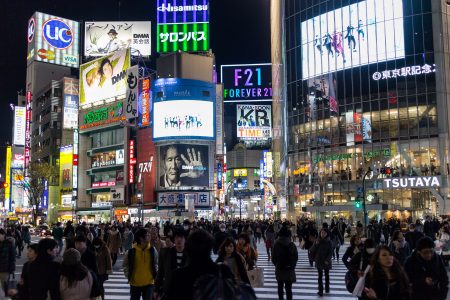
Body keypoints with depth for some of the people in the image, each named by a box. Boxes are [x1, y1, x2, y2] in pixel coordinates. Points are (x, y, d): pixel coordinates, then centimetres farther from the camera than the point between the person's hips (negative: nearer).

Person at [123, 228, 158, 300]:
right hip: (135, 283, -1)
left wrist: (155, 275, 2)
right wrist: (128, 276, -1)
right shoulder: (132, 251, -12)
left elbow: (156, 263, 8)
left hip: (149, 283, 1)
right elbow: (125, 264, 3)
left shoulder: (152, 250, -6)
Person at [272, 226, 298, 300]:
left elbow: (273, 258, -6)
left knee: (280, 287, 16)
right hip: (289, 270, 0)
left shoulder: (276, 245, -9)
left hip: (279, 269, 0)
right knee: (288, 288, 5)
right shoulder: (292, 245, -7)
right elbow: (296, 258, -1)